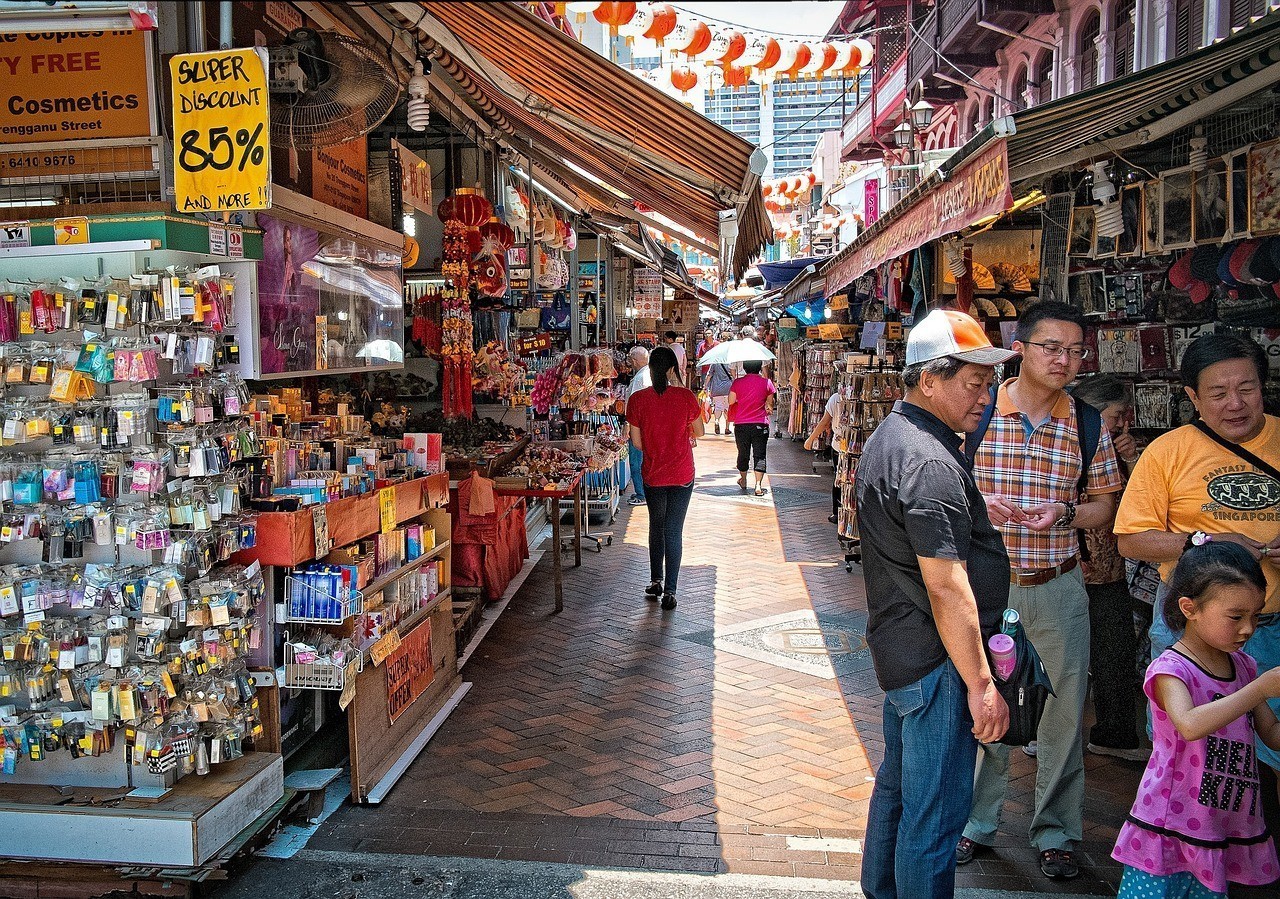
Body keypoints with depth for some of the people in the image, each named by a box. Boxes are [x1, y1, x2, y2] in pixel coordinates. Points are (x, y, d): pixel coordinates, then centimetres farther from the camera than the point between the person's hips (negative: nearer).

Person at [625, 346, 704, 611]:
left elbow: (637, 442, -4)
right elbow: (699, 432, 1)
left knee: (656, 526, 21)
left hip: (653, 475, 1)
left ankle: (656, 581, 28)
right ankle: (669, 591, 7)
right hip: (682, 475, -1)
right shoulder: (685, 396, -12)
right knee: (674, 532, 6)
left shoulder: (637, 399, -9)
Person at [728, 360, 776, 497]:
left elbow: (731, 401, 4)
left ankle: (743, 481, 35)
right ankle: (758, 485, -9)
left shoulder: (737, 383, -4)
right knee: (760, 455, 2)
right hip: (760, 424, -1)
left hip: (741, 425, 1)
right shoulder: (766, 382, -5)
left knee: (743, 453, 17)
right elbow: (770, 403, 4)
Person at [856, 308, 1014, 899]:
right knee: (934, 812, 0)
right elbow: (947, 588, -25)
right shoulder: (930, 462, -24)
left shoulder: (888, 438, 11)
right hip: (937, 661, -11)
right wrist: (981, 684, -20)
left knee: (898, 783, 24)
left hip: (899, 650, 11)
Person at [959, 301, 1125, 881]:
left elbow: (1105, 504, 7)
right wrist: (981, 503, -17)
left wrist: (1064, 513, -13)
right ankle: (976, 823, 28)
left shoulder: (1088, 424, 1)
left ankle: (1056, 833, 27)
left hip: (1059, 588, 1)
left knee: (1064, 710, 9)